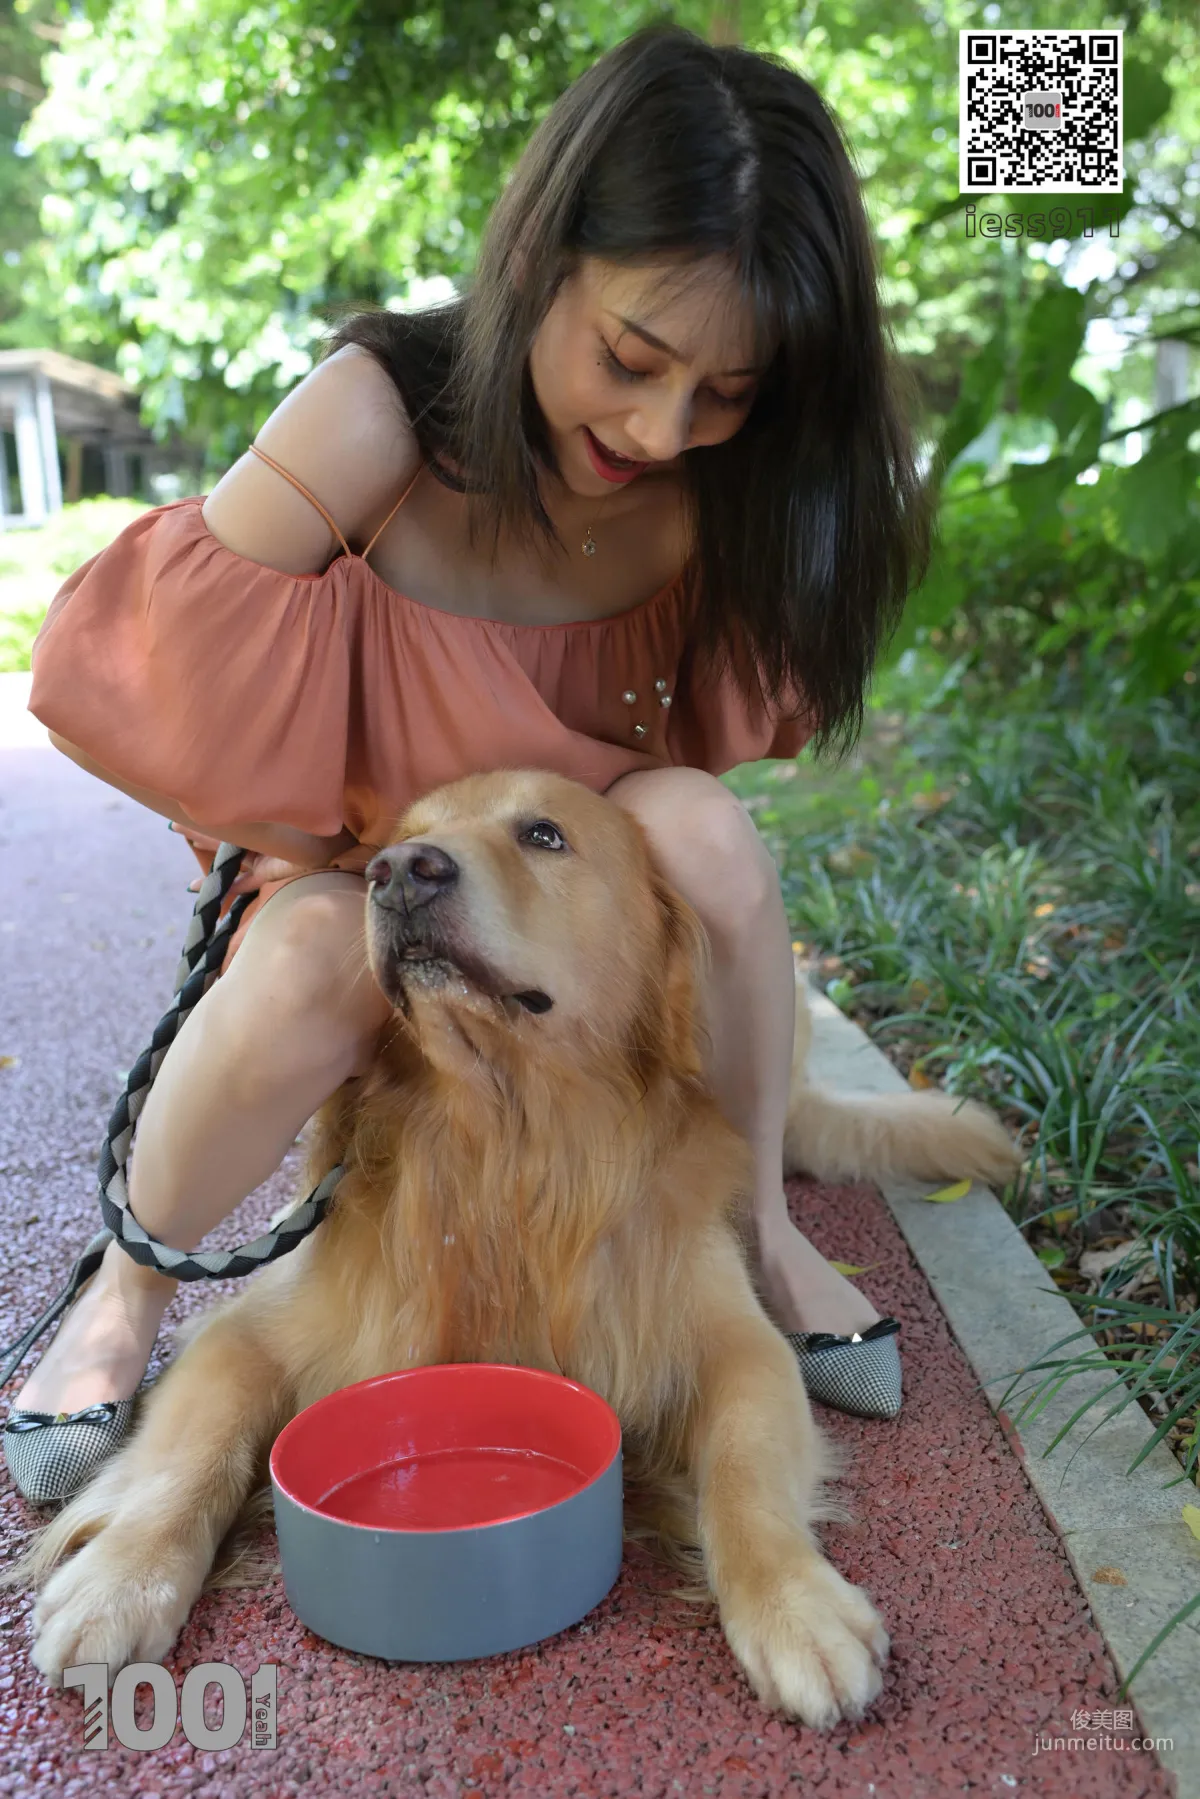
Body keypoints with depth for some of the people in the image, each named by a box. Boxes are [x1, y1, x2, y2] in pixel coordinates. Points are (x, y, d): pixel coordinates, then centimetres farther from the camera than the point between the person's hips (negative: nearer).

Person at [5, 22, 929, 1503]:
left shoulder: (712, 482, -13)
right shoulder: (380, 413, -24)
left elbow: (718, 741, 1)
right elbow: (153, 680, -20)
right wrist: (353, 845, -13)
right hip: (366, 874, -2)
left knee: (698, 825, -30)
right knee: (306, 973, -35)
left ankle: (757, 1220, -8)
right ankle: (129, 1292, -5)